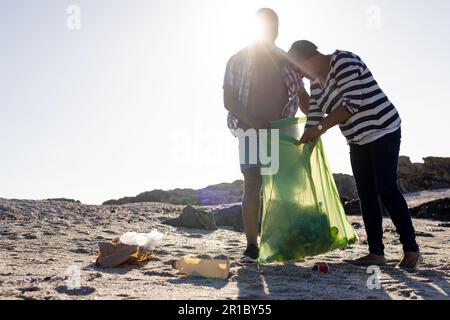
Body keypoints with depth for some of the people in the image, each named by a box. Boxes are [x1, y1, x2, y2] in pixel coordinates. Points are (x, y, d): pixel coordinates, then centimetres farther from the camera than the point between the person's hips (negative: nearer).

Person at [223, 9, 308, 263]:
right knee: (252, 186, -10)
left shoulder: (287, 61, 12)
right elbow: (229, 101, -4)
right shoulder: (238, 60, 3)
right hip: (251, 131, -3)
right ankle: (252, 247, -7)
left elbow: (302, 96, 13)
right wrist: (254, 122, -19)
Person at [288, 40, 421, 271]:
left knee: (386, 189, -12)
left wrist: (321, 127, -26)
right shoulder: (317, 80, 9)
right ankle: (376, 253, 5)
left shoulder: (343, 62, -17)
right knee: (366, 195, 3)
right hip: (358, 140, 9)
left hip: (383, 131, -9)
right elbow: (313, 117, 11)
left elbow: (352, 103, -26)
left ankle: (411, 250, -4)